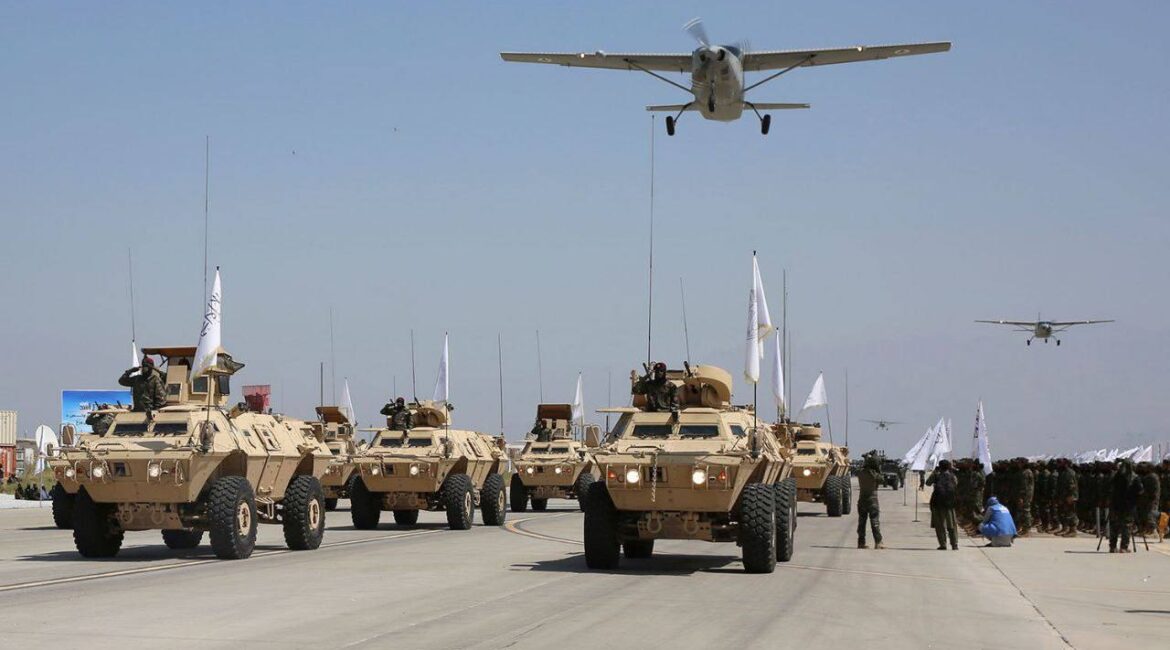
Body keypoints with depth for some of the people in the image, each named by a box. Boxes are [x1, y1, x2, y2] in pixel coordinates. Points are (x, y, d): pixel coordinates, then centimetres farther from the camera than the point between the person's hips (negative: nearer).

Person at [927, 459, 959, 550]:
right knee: (952, 525, 9)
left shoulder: (937, 475, -5)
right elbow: (956, 482, 20)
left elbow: (928, 483, 10)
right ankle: (955, 544, 3)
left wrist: (934, 472, 15)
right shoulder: (952, 476, -1)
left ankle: (943, 544, -1)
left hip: (938, 502, -2)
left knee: (940, 525, 5)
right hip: (950, 502, 2)